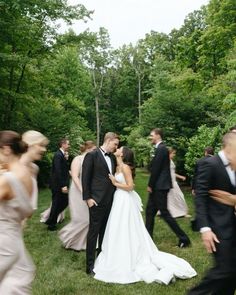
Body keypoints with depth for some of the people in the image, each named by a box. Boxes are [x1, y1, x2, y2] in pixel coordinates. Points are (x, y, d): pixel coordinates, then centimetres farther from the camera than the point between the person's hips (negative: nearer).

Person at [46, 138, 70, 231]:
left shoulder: (61, 155, 11)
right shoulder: (58, 155, -18)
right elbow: (58, 171, -24)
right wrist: (63, 185, -25)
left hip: (61, 184, 9)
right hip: (58, 185, -9)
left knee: (64, 202, 16)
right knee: (57, 204, 3)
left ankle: (51, 220, 29)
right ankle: (51, 224, 19)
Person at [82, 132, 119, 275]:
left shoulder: (113, 157, 12)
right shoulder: (92, 155, -8)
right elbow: (85, 178, -9)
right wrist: (88, 198, -13)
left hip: (110, 200, 7)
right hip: (97, 200, -7)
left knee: (105, 231, 16)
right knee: (94, 231, 0)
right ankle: (90, 265, 10)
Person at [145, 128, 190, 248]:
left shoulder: (161, 149, -17)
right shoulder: (160, 148, 14)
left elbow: (156, 169, -20)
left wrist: (150, 185, -12)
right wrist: (151, 185, 13)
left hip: (160, 186, -10)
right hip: (157, 186, 10)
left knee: (164, 212, -3)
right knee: (150, 211, 15)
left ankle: (183, 238, 6)